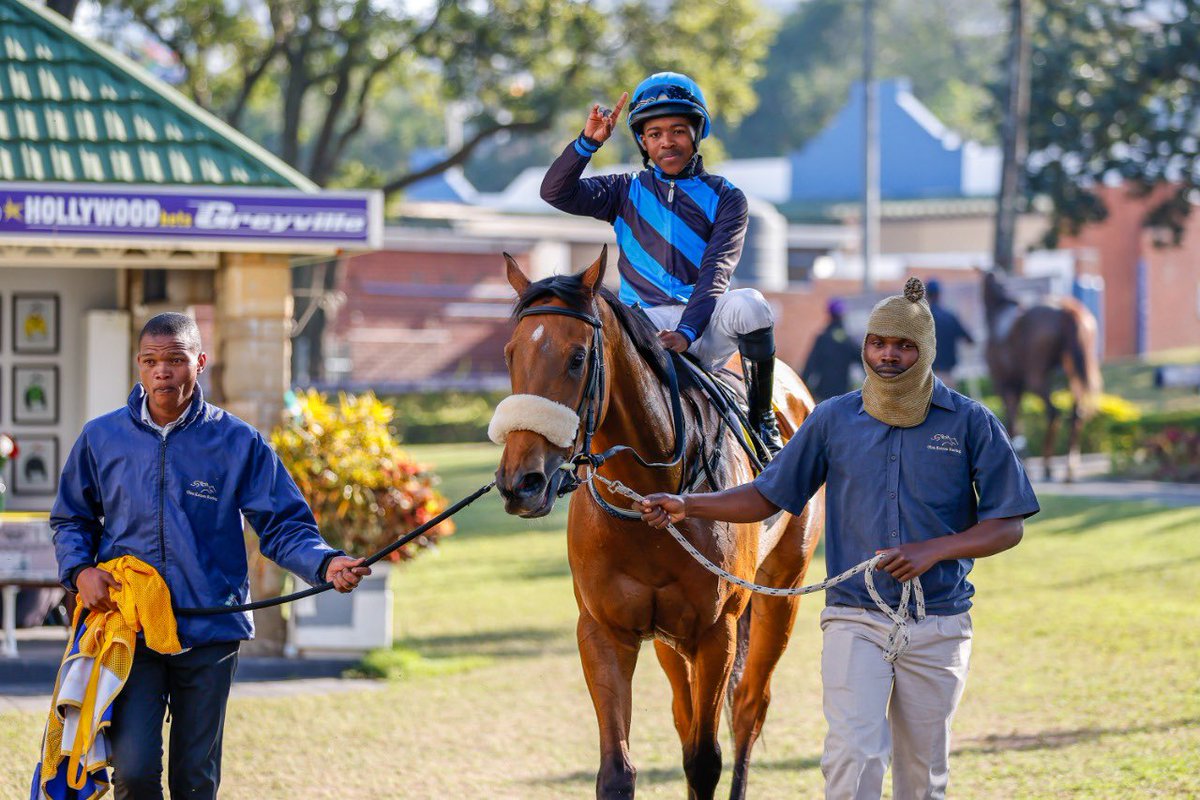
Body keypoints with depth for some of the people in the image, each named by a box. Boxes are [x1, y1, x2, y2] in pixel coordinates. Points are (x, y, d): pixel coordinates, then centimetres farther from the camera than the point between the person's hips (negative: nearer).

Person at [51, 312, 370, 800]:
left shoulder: (238, 443, 1)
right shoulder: (102, 438, 6)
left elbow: (283, 526, 2)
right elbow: (71, 520, 18)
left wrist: (326, 563, -18)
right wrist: (79, 570, -2)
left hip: (210, 633, 0)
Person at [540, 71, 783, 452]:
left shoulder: (725, 199, 5)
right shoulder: (628, 192, 13)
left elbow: (715, 273, -8)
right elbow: (556, 192, 2)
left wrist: (687, 331, -24)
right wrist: (589, 142, -13)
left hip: (704, 334, -1)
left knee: (749, 306, -34)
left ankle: (763, 420, -14)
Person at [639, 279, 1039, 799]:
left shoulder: (971, 424, -1)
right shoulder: (834, 420, 5)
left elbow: (1008, 526, -1)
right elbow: (768, 496, 11)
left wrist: (933, 550, -16)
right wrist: (687, 507, -3)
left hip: (938, 628, 0)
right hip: (855, 620, 0)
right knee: (853, 757, -17)